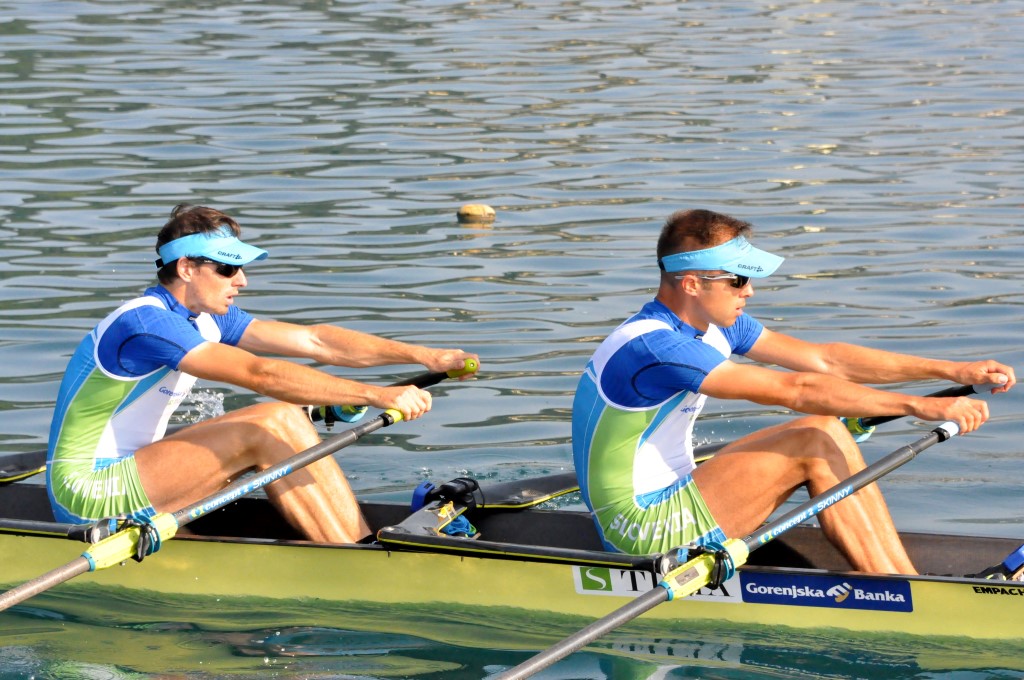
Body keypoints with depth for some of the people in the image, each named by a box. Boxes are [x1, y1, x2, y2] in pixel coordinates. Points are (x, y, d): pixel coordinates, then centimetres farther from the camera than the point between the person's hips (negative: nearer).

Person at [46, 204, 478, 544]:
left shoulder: (207, 318, 8)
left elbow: (314, 341, 2)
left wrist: (422, 356, -7)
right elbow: (260, 374, -31)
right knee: (267, 427, -19)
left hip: (126, 471, 10)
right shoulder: (146, 322, -22)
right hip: (88, 494, -10)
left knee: (285, 419, -3)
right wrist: (378, 396, -35)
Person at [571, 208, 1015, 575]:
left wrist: (950, 370, 2)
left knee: (825, 428, 0)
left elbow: (823, 360, 6)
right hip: (643, 534, -10)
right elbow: (794, 390, -29)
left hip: (669, 499, 10)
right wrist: (919, 407, -29)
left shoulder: (712, 324, 6)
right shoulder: (653, 347, -25)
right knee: (814, 446, -16)